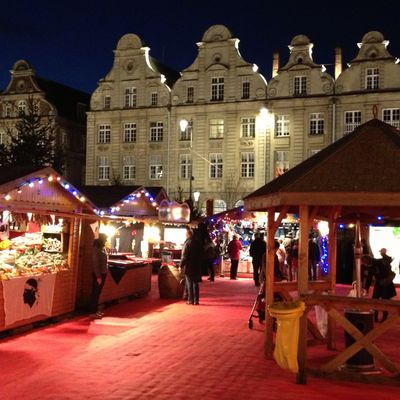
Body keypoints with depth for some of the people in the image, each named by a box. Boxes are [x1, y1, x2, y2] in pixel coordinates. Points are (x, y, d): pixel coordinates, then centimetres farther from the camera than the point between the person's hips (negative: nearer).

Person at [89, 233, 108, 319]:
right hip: (98, 274, -8)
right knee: (95, 293, -2)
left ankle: (96, 310, 23)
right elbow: (95, 263, -19)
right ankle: (93, 312, 3)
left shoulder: (102, 247, 10)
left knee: (98, 293, 15)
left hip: (103, 273, 8)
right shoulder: (97, 248, -15)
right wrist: (98, 276, -20)